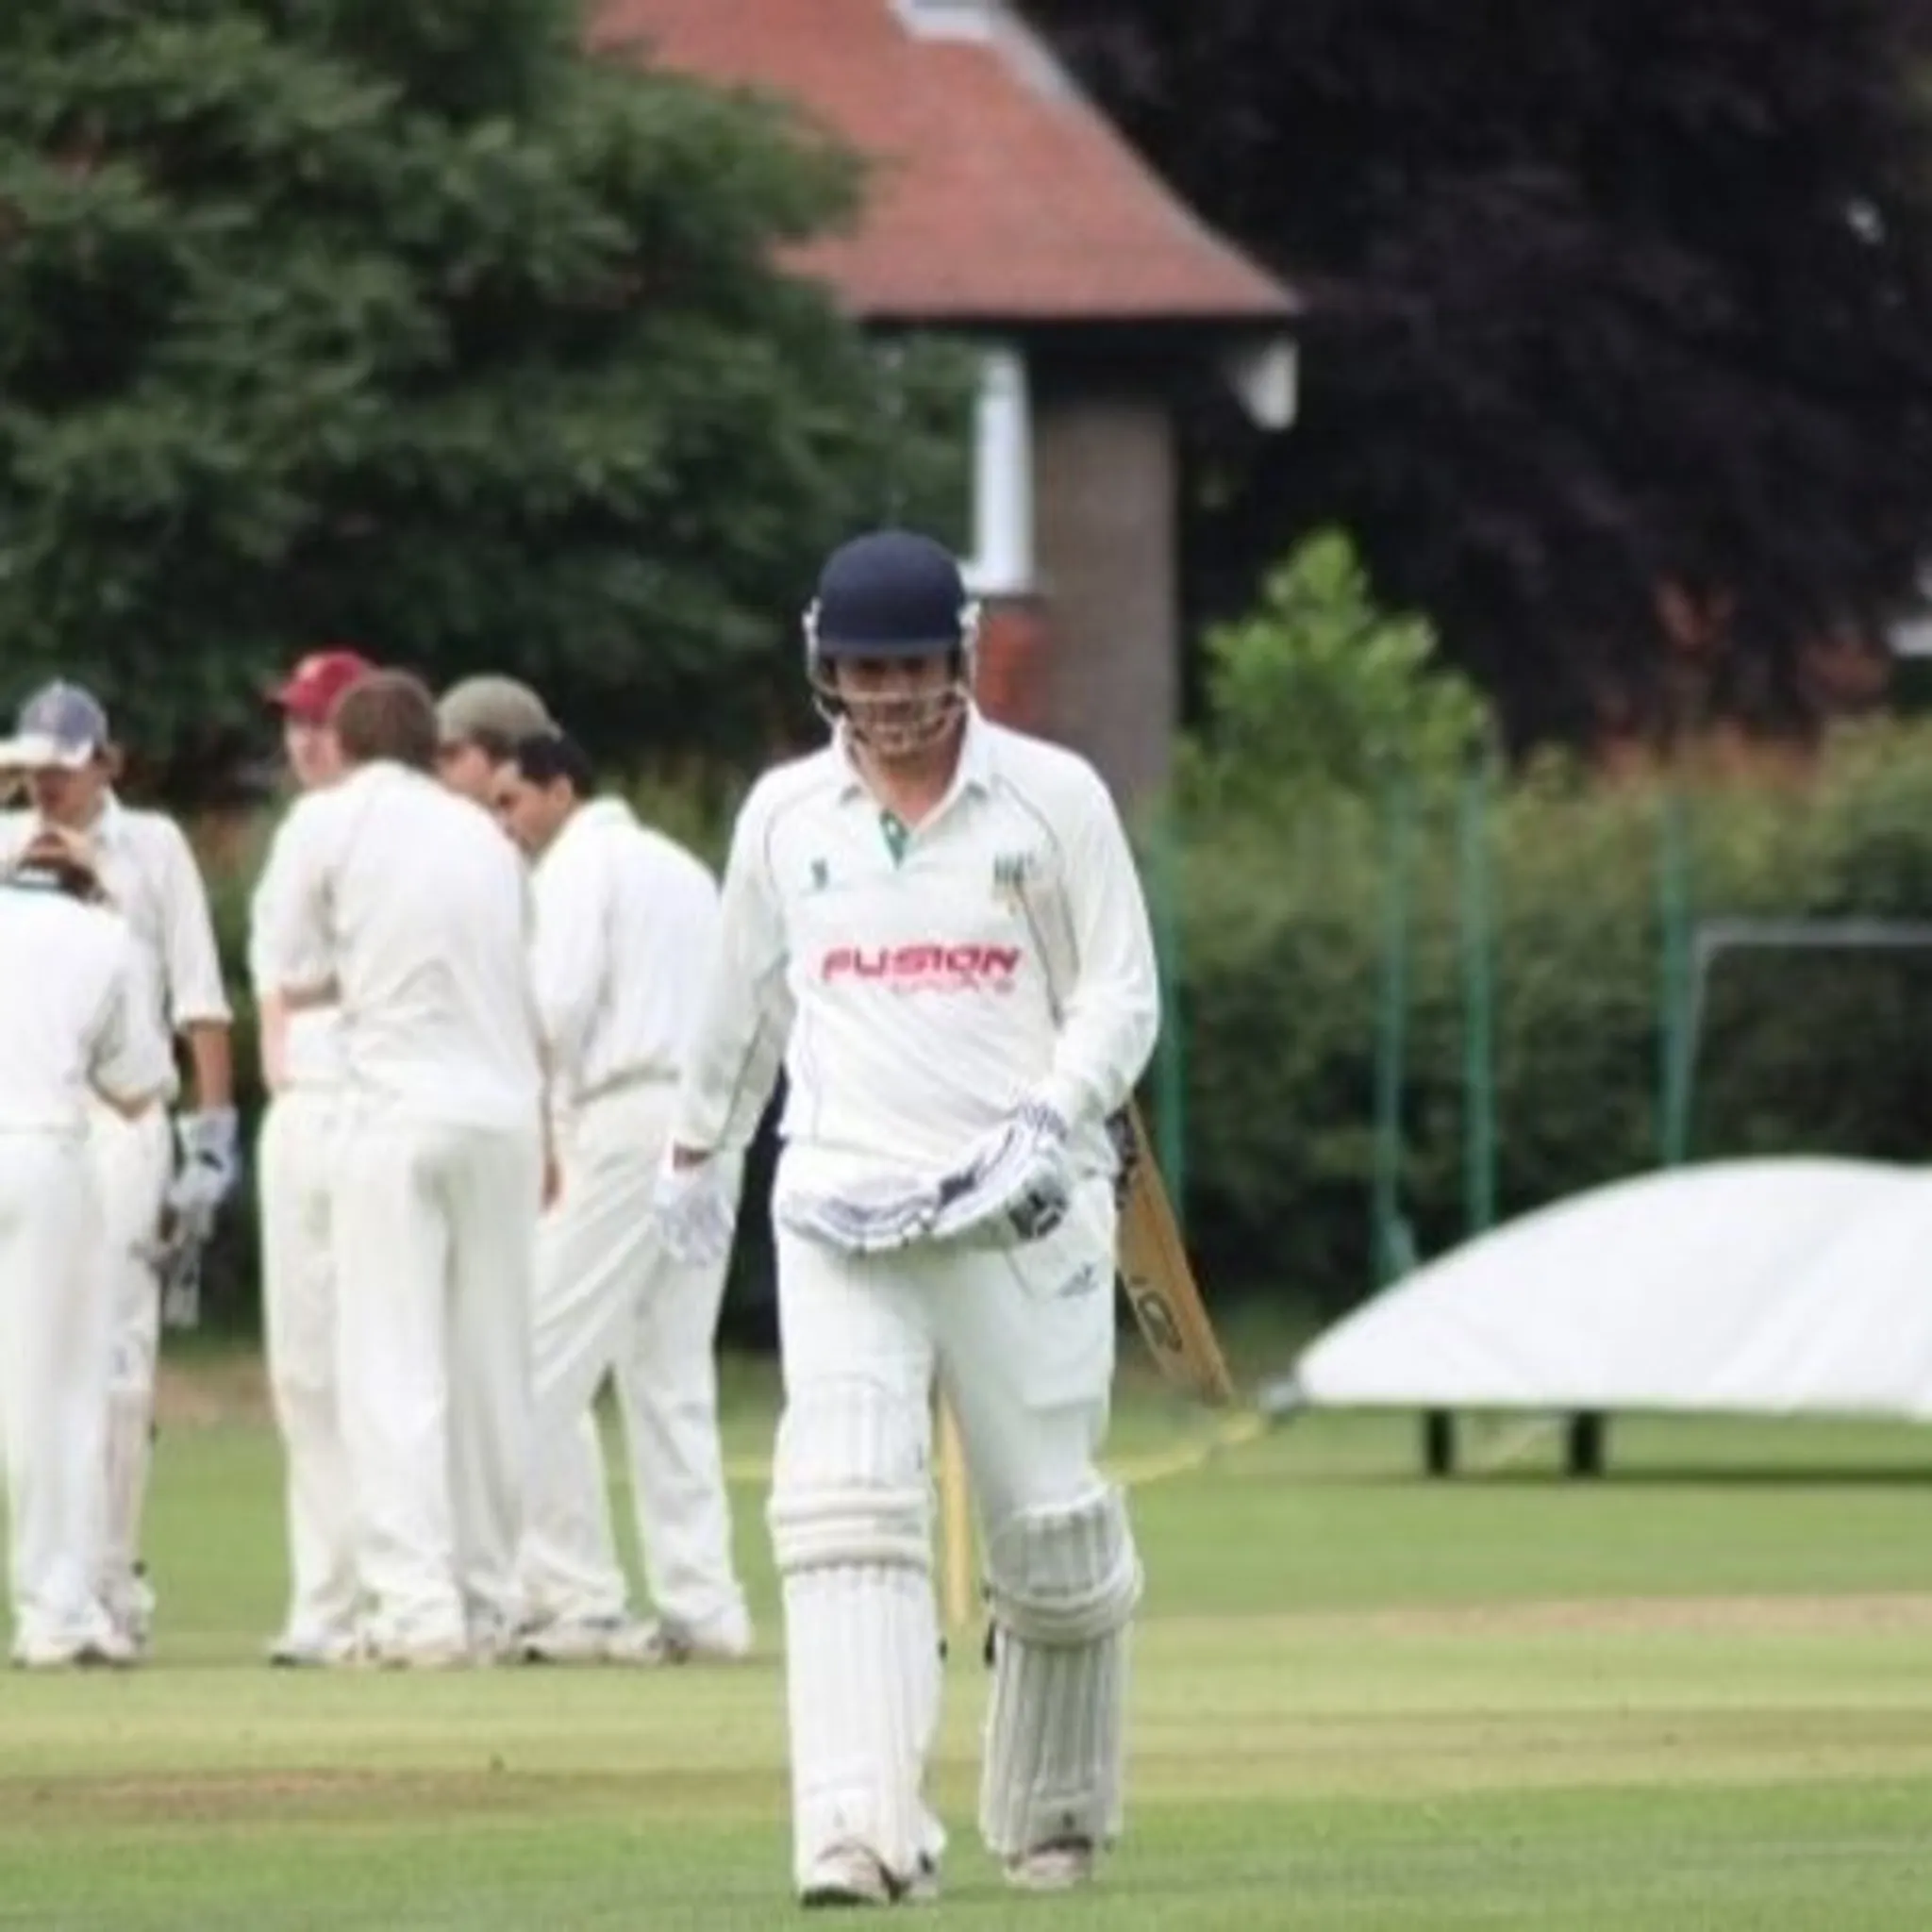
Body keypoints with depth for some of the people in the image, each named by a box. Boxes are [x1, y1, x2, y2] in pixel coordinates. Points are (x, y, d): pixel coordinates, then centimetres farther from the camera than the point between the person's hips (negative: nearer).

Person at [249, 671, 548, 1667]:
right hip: (505, 1115, 5)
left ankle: (416, 1603, -16)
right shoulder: (485, 834, 16)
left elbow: (290, 979, 2)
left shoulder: (328, 820, 1)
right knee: (491, 1369, 10)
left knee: (394, 1368, -7)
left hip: (397, 1110, -5)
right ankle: (488, 1602, 14)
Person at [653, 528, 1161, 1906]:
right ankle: (864, 1834, -24)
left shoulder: (1055, 798, 1)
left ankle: (1055, 1818, 24)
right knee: (844, 1509, -16)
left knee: (1053, 1527, 3)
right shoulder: (785, 814, 10)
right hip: (840, 1209, 1)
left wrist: (1050, 1120, -15)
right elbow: (746, 998, 24)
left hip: (1023, 1214, -1)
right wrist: (698, 1147, 33)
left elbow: (1122, 993, 1)